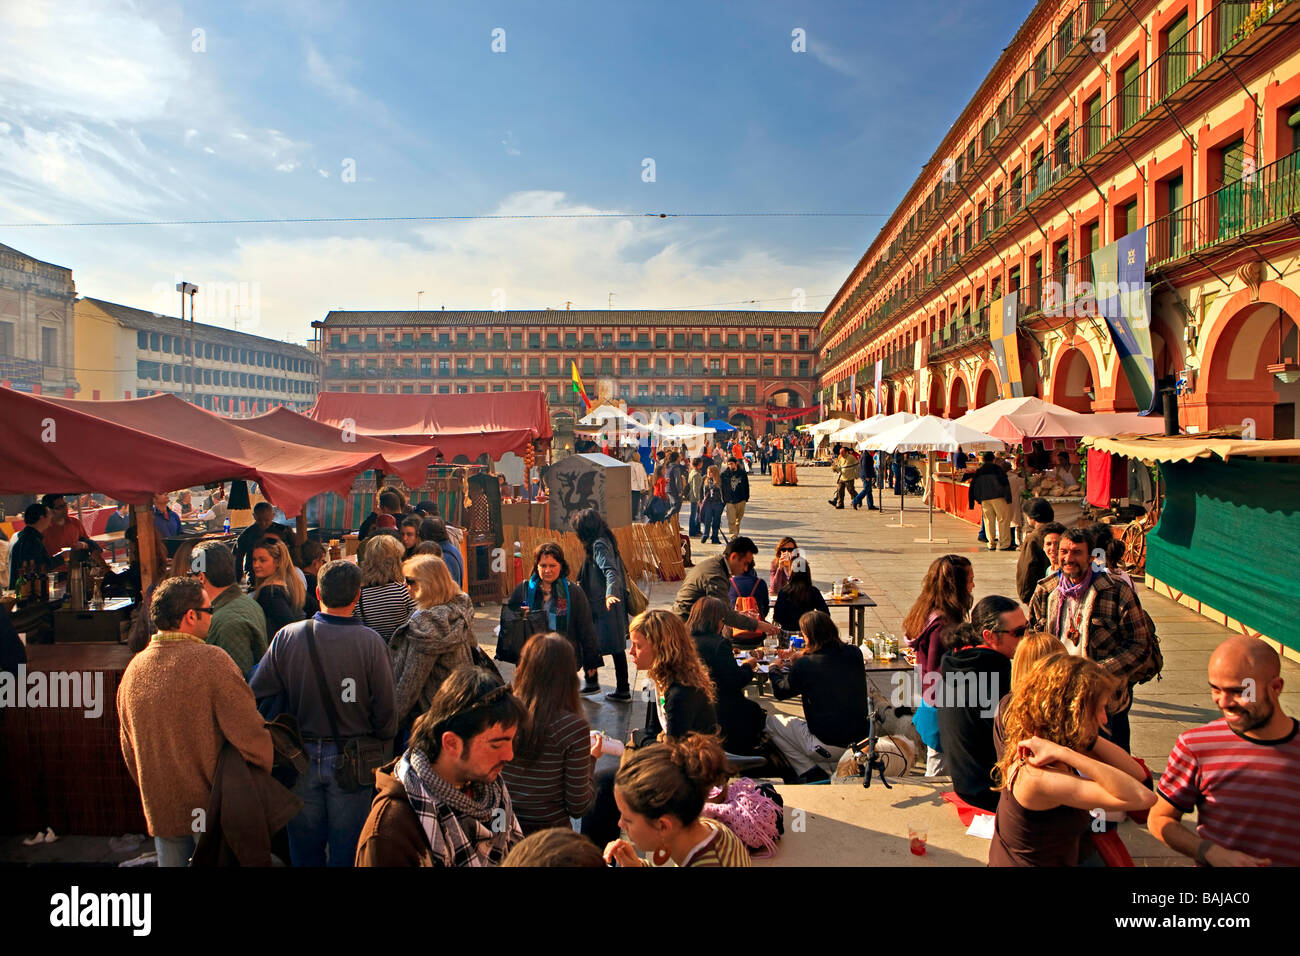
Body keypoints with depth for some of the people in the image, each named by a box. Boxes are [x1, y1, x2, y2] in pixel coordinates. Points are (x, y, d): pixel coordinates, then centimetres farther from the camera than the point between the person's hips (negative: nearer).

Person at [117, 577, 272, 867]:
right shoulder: (211, 660, -20)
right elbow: (251, 735, -22)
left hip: (161, 811, 5)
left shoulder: (133, 668, 0)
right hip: (213, 810, -5)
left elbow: (129, 748, 12)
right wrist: (264, 778, -4)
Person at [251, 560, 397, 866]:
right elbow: (385, 709, -12)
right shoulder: (370, 642, -16)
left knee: (305, 851, 20)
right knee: (346, 851, 13)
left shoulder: (287, 637, -10)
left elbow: (258, 695, -4)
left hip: (301, 759, 2)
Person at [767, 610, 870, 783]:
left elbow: (780, 692, 3)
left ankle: (813, 774, 7)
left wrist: (774, 669, 22)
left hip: (829, 747, -6)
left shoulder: (805, 665, -17)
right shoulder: (855, 654, -4)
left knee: (772, 721, 11)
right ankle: (836, 768, 19)